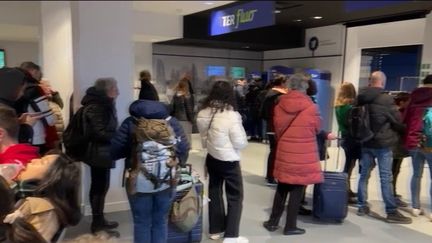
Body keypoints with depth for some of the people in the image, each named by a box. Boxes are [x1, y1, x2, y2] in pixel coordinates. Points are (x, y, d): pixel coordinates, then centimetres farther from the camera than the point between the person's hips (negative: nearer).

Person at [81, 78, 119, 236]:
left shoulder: (103, 104, 15)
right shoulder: (96, 106, -17)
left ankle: (99, 220, 26)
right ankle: (97, 224, 6)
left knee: (99, 186, 15)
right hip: (98, 153, -10)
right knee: (100, 187, -4)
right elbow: (99, 133, -22)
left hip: (101, 152, 10)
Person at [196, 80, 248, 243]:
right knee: (235, 197, 7)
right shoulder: (231, 115, -23)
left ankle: (215, 230, 30)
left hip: (211, 158, 6)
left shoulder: (203, 114, -4)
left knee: (214, 193, 18)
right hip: (229, 161, -6)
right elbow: (241, 143, -17)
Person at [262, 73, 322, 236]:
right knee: (297, 191, 8)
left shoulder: (279, 106, -3)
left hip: (284, 152, 4)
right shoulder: (311, 107, -13)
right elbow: (317, 129, 3)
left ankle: (273, 221, 26)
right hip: (303, 156, -3)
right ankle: (290, 226, 18)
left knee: (282, 188, 18)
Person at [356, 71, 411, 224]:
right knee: (386, 178, -1)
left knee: (364, 175, 12)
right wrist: (403, 130, 13)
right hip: (383, 143, -5)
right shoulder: (386, 100, -15)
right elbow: (398, 121, -8)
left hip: (365, 143, 5)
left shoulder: (360, 99, 2)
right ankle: (391, 212, 5)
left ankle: (362, 206, 18)